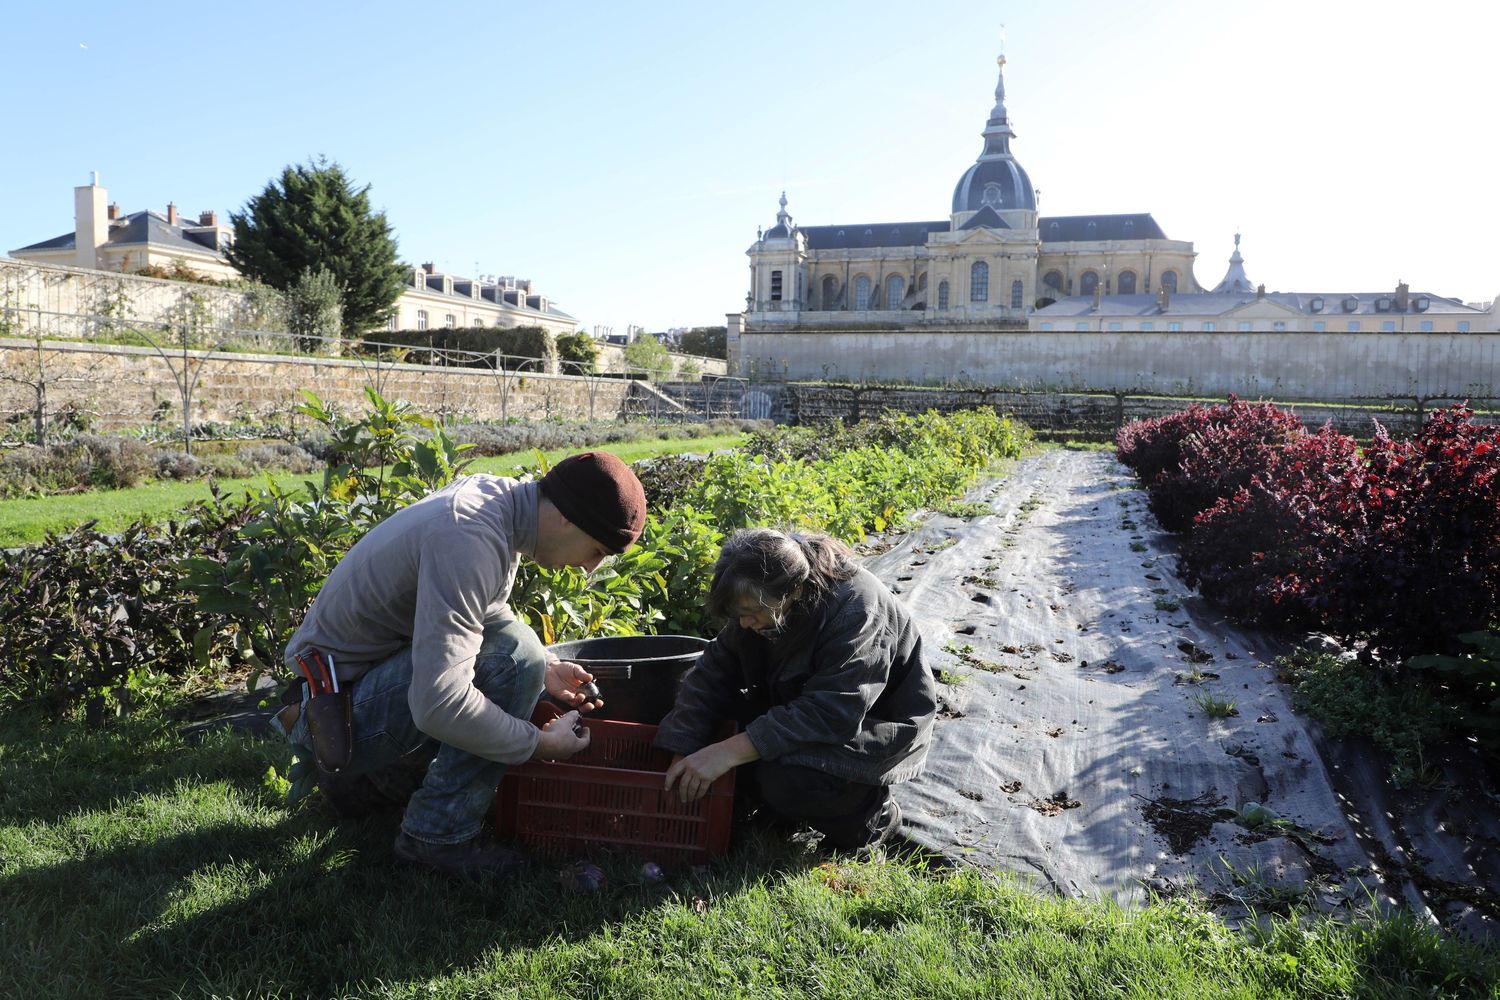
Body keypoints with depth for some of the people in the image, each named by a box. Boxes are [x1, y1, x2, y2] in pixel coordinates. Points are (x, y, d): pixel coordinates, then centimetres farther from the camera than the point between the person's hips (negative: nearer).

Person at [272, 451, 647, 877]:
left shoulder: (496, 494, -1)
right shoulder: (470, 540, -31)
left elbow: (487, 616, 16)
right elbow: (438, 704, -35)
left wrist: (545, 669, 2)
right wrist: (540, 744, -22)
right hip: (336, 708, -10)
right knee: (513, 656, -26)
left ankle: (352, 778, 24)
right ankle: (438, 834, -10)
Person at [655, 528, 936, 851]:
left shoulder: (857, 610, -33)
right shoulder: (761, 602, -11)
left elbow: (829, 714, -38)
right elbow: (714, 672, -9)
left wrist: (730, 752, -42)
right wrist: (681, 757, -20)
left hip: (874, 726, -7)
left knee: (784, 780, -30)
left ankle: (873, 816, -1)